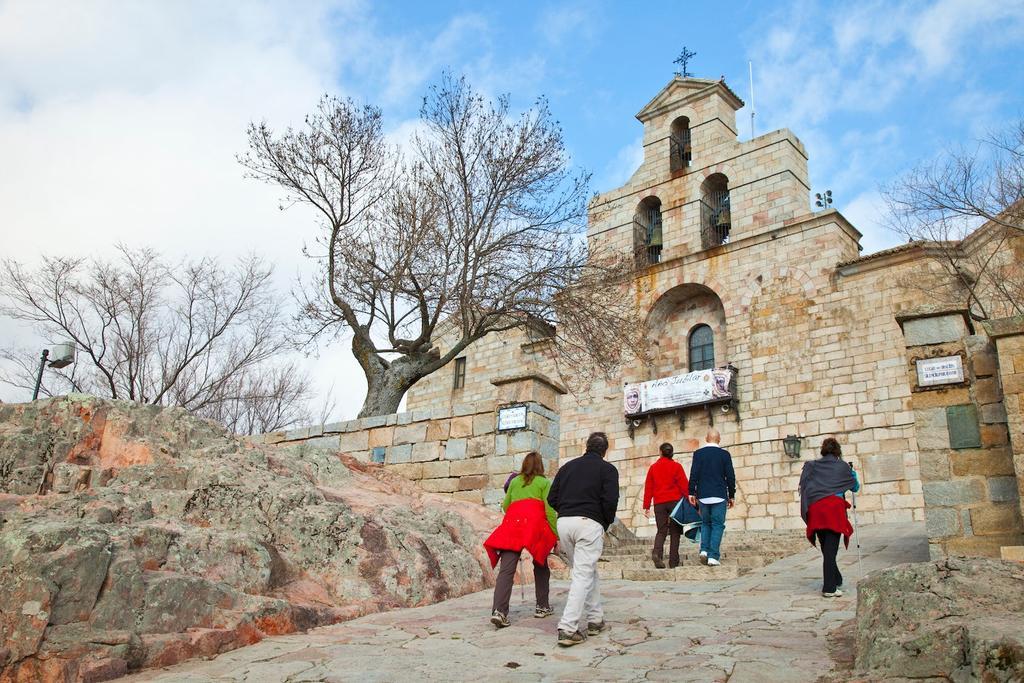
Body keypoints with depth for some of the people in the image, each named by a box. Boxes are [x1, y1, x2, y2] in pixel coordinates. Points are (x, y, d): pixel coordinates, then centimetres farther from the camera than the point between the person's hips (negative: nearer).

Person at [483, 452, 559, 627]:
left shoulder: (514, 481, 23)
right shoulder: (544, 482, 13)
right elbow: (549, 510, 3)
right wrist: (555, 535, 5)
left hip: (511, 523, 2)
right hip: (535, 524, -2)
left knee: (506, 569, -6)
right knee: (540, 565, 19)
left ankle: (498, 611, -21)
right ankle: (542, 606, 25)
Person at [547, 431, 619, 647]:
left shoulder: (568, 466, 19)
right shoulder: (607, 469, 6)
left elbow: (552, 499, 14)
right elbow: (610, 501, -7)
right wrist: (606, 525, 8)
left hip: (564, 522, 5)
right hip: (589, 524, -5)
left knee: (587, 571, 20)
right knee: (583, 575, -4)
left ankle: (595, 619, 25)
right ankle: (568, 629, -11)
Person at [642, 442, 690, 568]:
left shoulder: (653, 467, 8)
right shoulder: (676, 466, 0)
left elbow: (648, 488, 8)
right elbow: (684, 485, -4)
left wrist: (646, 506, 10)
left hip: (659, 503, 2)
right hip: (675, 501, -2)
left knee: (661, 531, 7)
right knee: (675, 532, 6)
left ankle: (657, 552, -19)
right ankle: (673, 561, 2)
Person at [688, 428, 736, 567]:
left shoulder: (698, 453, 1)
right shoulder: (724, 454, -1)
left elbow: (693, 474, -4)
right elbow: (730, 476, 0)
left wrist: (691, 493, 1)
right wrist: (732, 495, 7)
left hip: (703, 495, 2)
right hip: (719, 496, -2)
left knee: (705, 523, 16)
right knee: (717, 525, 2)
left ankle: (704, 550, 0)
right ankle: (713, 557, -5)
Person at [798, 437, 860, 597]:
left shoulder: (811, 465, 18)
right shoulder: (842, 466, 12)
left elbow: (802, 485, 15)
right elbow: (855, 487, 24)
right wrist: (852, 473, 42)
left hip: (814, 509, 3)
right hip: (834, 507, -3)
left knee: (826, 549, 14)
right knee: (831, 549, -6)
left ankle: (836, 580, 29)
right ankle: (829, 588, -10)